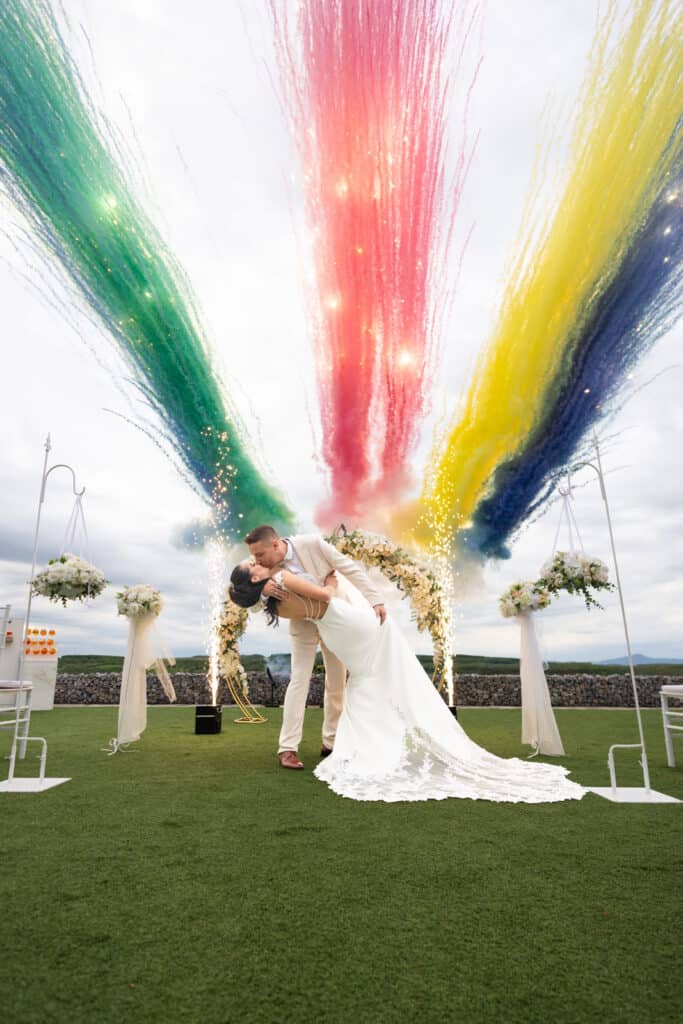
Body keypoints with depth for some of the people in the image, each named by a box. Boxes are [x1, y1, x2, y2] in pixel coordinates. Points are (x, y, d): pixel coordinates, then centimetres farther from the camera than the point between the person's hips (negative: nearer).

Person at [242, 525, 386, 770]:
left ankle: (330, 741, 22)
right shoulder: (266, 568, -20)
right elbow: (253, 606, -20)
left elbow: (350, 569, -21)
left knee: (337, 681, 8)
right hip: (303, 624, 0)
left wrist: (373, 600, -27)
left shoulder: (312, 543, -27)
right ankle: (288, 747, -3)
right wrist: (263, 590, -43)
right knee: (299, 680, -10)